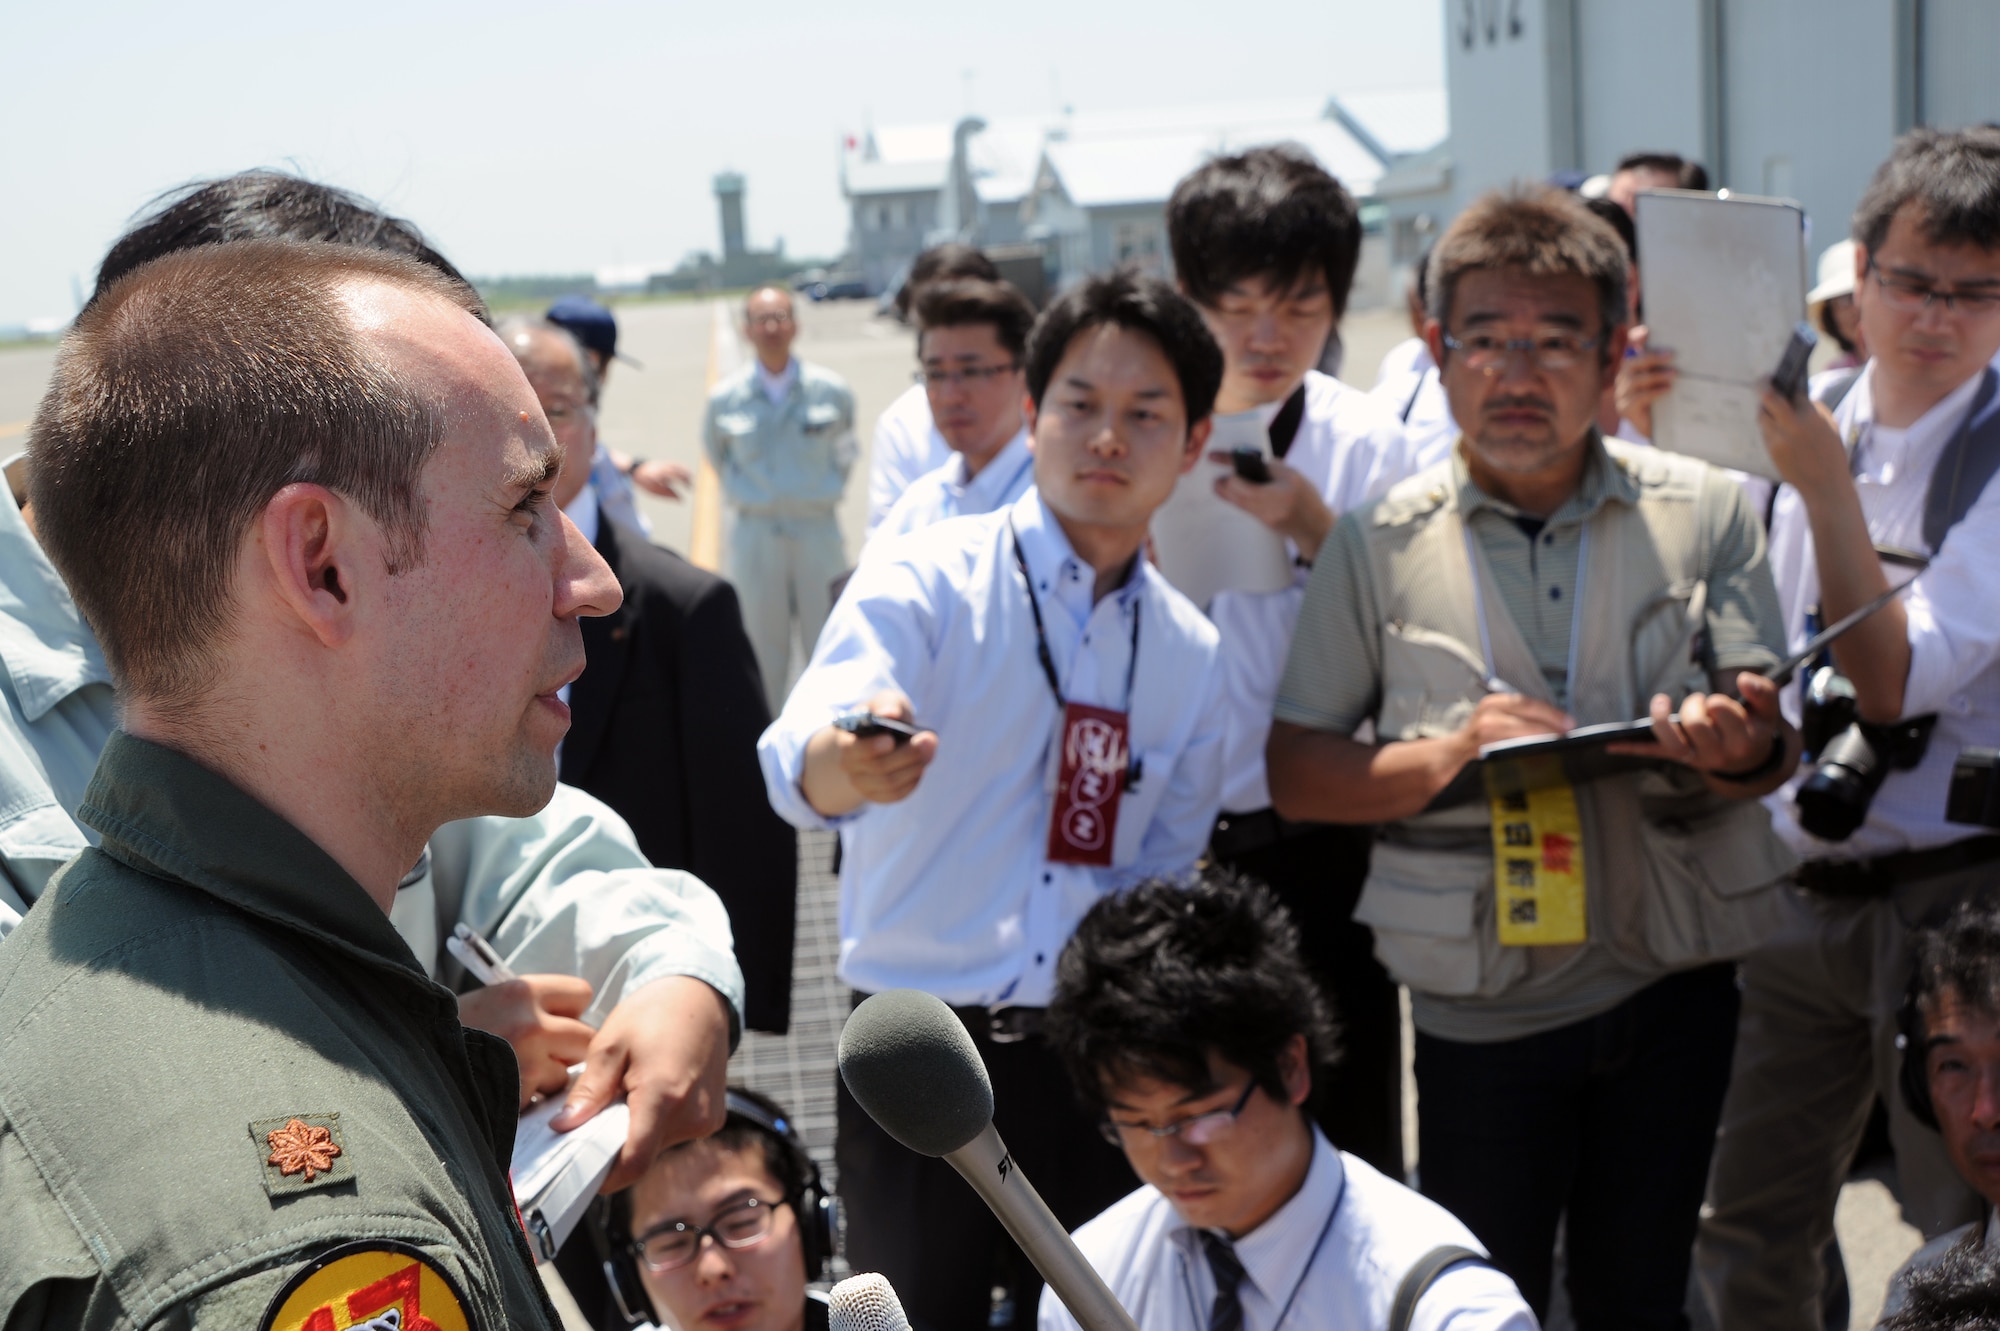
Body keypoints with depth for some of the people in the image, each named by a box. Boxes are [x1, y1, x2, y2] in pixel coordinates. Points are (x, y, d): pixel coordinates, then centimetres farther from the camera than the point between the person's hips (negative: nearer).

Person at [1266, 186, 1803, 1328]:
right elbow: (1295, 773, -1)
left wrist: (1739, 749, -25)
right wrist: (1449, 755, -19)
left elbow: (1775, 742, -1)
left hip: (1675, 984, 1)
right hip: (1484, 1004, -1)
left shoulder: (1708, 514, 0)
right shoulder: (1382, 546, -2)